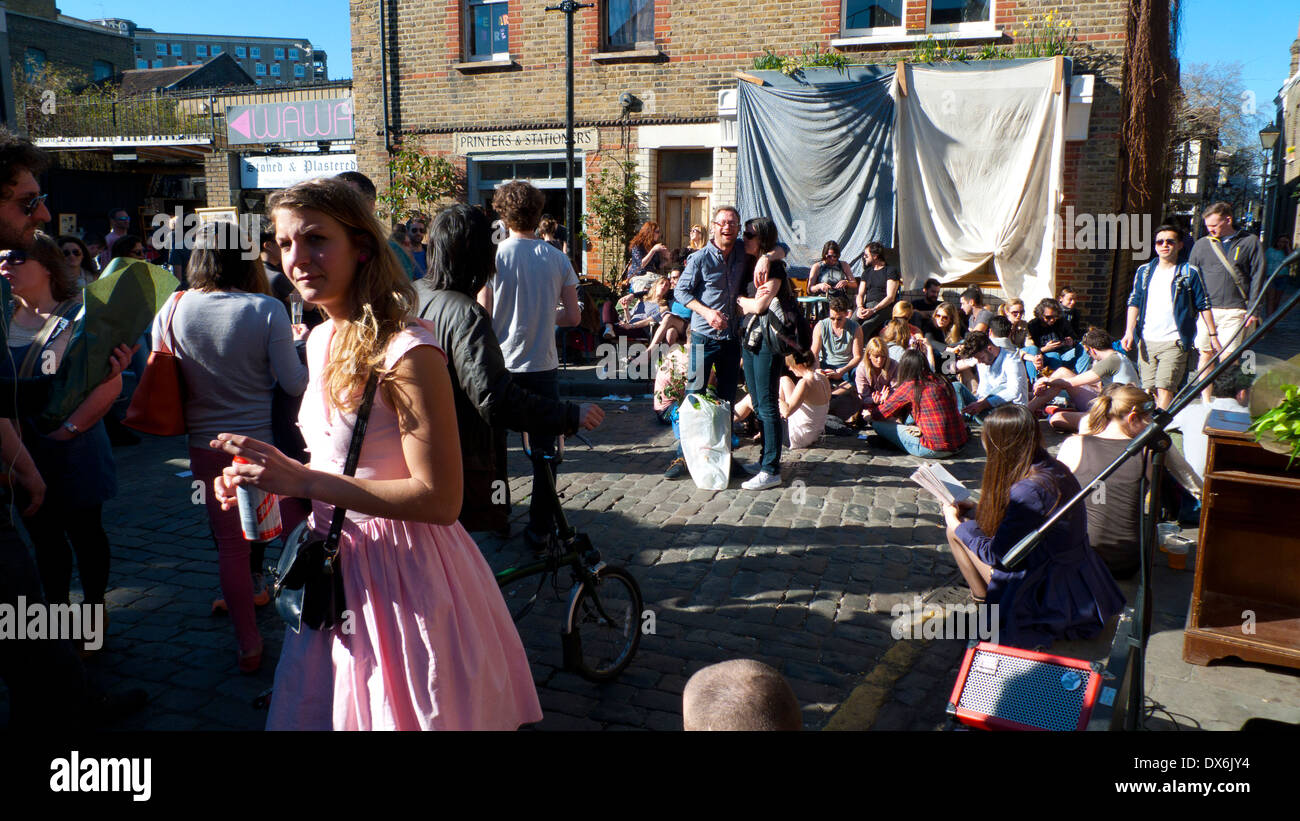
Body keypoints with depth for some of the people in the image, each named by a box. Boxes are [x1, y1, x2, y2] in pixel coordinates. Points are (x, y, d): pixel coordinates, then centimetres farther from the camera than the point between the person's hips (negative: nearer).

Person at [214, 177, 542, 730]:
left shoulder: (407, 351, -21)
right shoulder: (322, 341, 6)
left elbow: (439, 499, -25)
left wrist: (304, 481, -25)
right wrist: (267, 478, 0)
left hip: (401, 573, -8)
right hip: (335, 568, 8)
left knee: (399, 713, 10)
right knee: (323, 713, 22)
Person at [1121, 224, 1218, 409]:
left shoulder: (1190, 272, 2)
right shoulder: (1144, 272, 13)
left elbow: (1204, 305, 6)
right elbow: (1134, 302, 11)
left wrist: (1213, 335, 5)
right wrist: (1129, 331, -1)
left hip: (1174, 341, -4)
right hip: (1146, 341, 4)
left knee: (1164, 388, -15)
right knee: (1149, 390, 6)